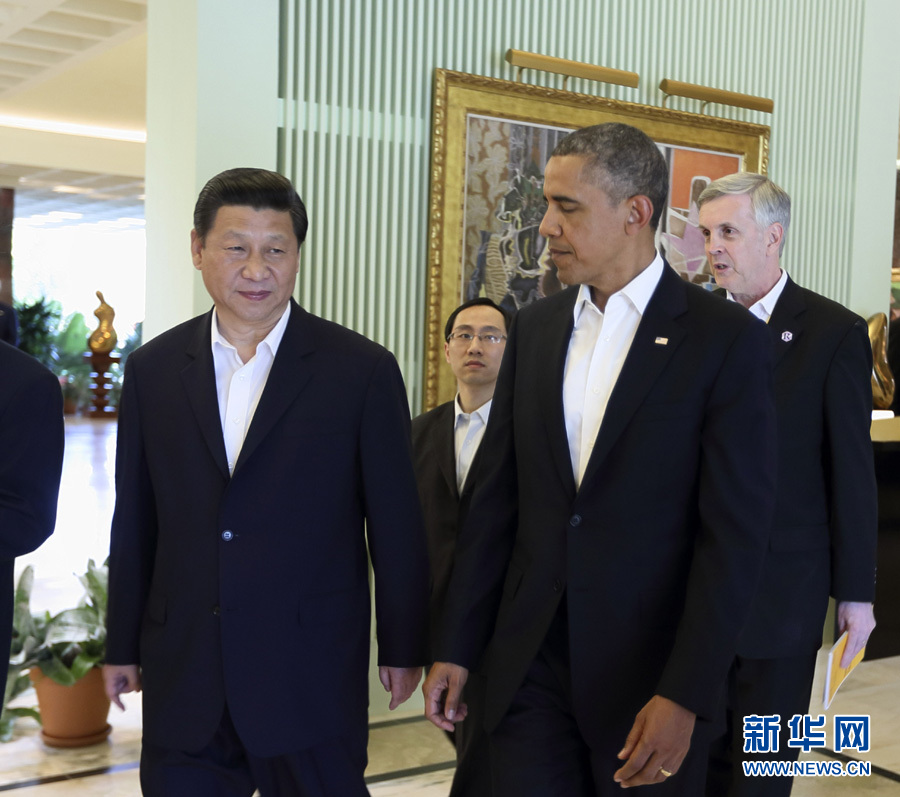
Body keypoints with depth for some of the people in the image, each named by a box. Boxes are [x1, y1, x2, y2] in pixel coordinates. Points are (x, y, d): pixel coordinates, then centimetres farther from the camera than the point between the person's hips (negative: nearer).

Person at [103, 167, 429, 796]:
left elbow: (396, 523, -1)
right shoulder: (152, 370, 5)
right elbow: (134, 523, 9)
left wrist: (404, 648, 2)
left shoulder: (363, 370, -5)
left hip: (312, 678, -2)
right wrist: (123, 646, 12)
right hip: (182, 677, 3)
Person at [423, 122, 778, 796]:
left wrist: (685, 696, -16)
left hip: (650, 667, -3)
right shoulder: (535, 327, 5)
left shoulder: (728, 340, -9)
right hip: (529, 661, 4)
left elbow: (734, 533, -12)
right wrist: (457, 646, 5)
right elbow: (497, 498, 6)